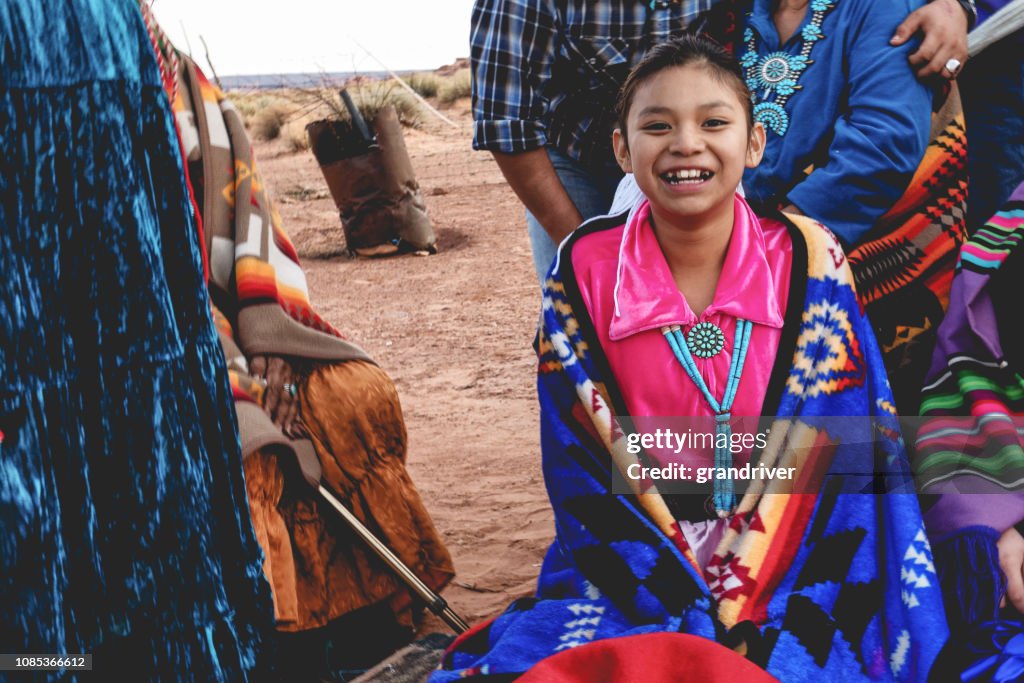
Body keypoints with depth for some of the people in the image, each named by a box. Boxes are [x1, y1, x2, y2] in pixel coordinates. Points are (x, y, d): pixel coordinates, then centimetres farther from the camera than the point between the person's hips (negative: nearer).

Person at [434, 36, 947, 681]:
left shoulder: (810, 260, -4)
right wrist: (692, 621, -12)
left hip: (789, 581, -1)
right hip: (633, 576, 1)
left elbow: (853, 458, -5)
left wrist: (767, 622, -14)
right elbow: (580, 473, -3)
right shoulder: (584, 270, -3)